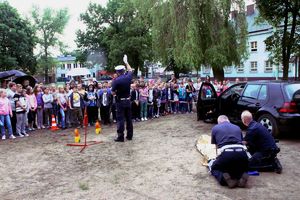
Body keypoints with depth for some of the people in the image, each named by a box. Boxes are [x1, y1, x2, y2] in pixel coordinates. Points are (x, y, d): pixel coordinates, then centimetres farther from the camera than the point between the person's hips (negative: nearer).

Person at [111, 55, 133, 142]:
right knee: (129, 118, 11)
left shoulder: (116, 81, -14)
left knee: (120, 119, 0)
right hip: (128, 101, 5)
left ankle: (120, 136, 0)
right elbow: (130, 70, 20)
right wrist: (126, 62, 30)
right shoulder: (128, 77, -2)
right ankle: (129, 135, 18)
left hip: (120, 101, -4)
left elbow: (113, 93, -10)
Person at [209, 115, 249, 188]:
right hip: (241, 153, 3)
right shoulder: (237, 128, 28)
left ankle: (224, 177, -5)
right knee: (243, 169, 35)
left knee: (214, 168, 27)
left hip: (226, 153, -2)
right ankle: (241, 176, 0)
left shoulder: (215, 128, 22)